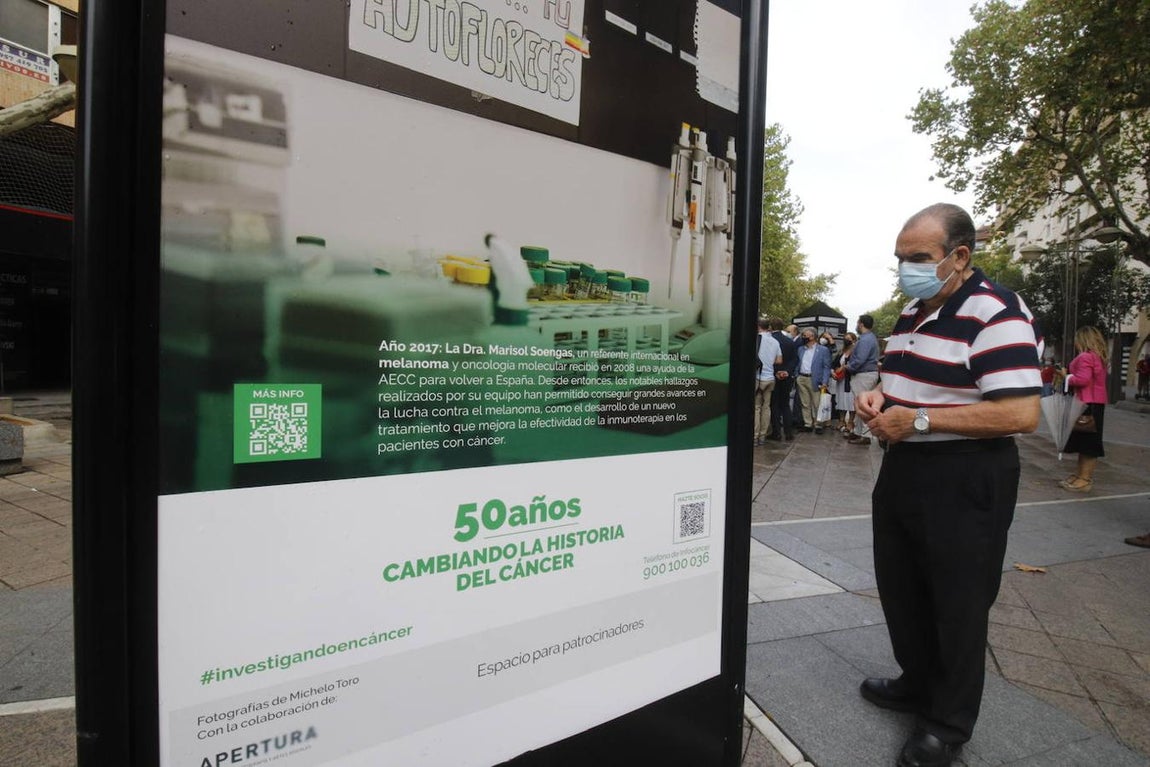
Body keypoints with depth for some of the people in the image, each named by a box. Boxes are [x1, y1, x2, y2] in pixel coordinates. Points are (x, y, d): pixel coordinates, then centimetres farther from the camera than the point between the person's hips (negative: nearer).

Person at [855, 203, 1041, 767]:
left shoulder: (995, 314, -19)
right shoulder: (912, 312, 10)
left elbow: (1021, 412, -26)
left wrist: (917, 420, -25)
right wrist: (877, 397, 2)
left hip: (964, 482, -9)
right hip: (904, 469, 9)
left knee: (957, 605, 8)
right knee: (901, 590, 20)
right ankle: (919, 684, 43)